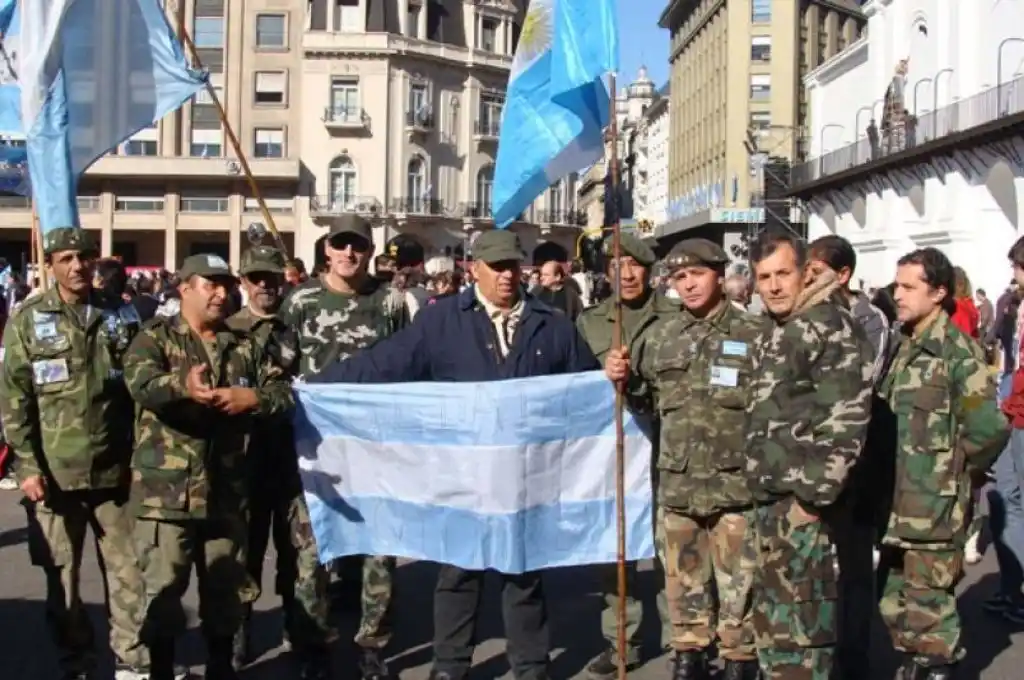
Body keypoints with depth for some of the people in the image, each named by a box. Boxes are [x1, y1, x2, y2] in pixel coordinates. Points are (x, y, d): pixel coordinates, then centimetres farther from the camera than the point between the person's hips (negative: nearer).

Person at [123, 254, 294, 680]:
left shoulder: (245, 347, 13)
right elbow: (140, 382, -22)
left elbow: (285, 394, 5)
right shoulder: (154, 338, -1)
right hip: (166, 491, -4)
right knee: (163, 590, 1)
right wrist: (183, 386, -43)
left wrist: (251, 398, -16)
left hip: (226, 491, 4)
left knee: (227, 589, 14)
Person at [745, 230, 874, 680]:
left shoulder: (829, 325, -13)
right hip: (773, 495, 10)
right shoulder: (775, 331, 17)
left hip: (802, 497, -10)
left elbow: (847, 417, -20)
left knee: (798, 621, -5)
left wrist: (815, 495, -21)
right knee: (772, 613, 18)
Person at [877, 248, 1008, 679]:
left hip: (935, 508, -8)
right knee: (895, 605, 17)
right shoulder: (904, 346, 11)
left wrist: (955, 469, -5)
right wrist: (884, 475, 10)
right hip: (898, 505, 8)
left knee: (929, 609, 1)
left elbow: (989, 430, -19)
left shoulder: (957, 350, -13)